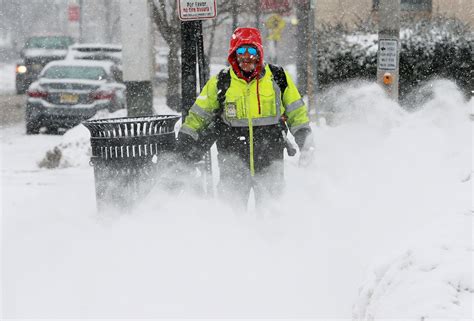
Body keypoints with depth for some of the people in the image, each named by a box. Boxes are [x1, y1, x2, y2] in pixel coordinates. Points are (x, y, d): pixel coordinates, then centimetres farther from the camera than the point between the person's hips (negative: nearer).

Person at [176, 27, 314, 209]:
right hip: (233, 158, 0)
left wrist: (306, 143, 6)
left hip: (270, 158, 0)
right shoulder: (220, 82, 4)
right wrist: (186, 140, 6)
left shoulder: (278, 78, 4)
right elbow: (198, 114, 14)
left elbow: (297, 113, 12)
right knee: (231, 207, -7)